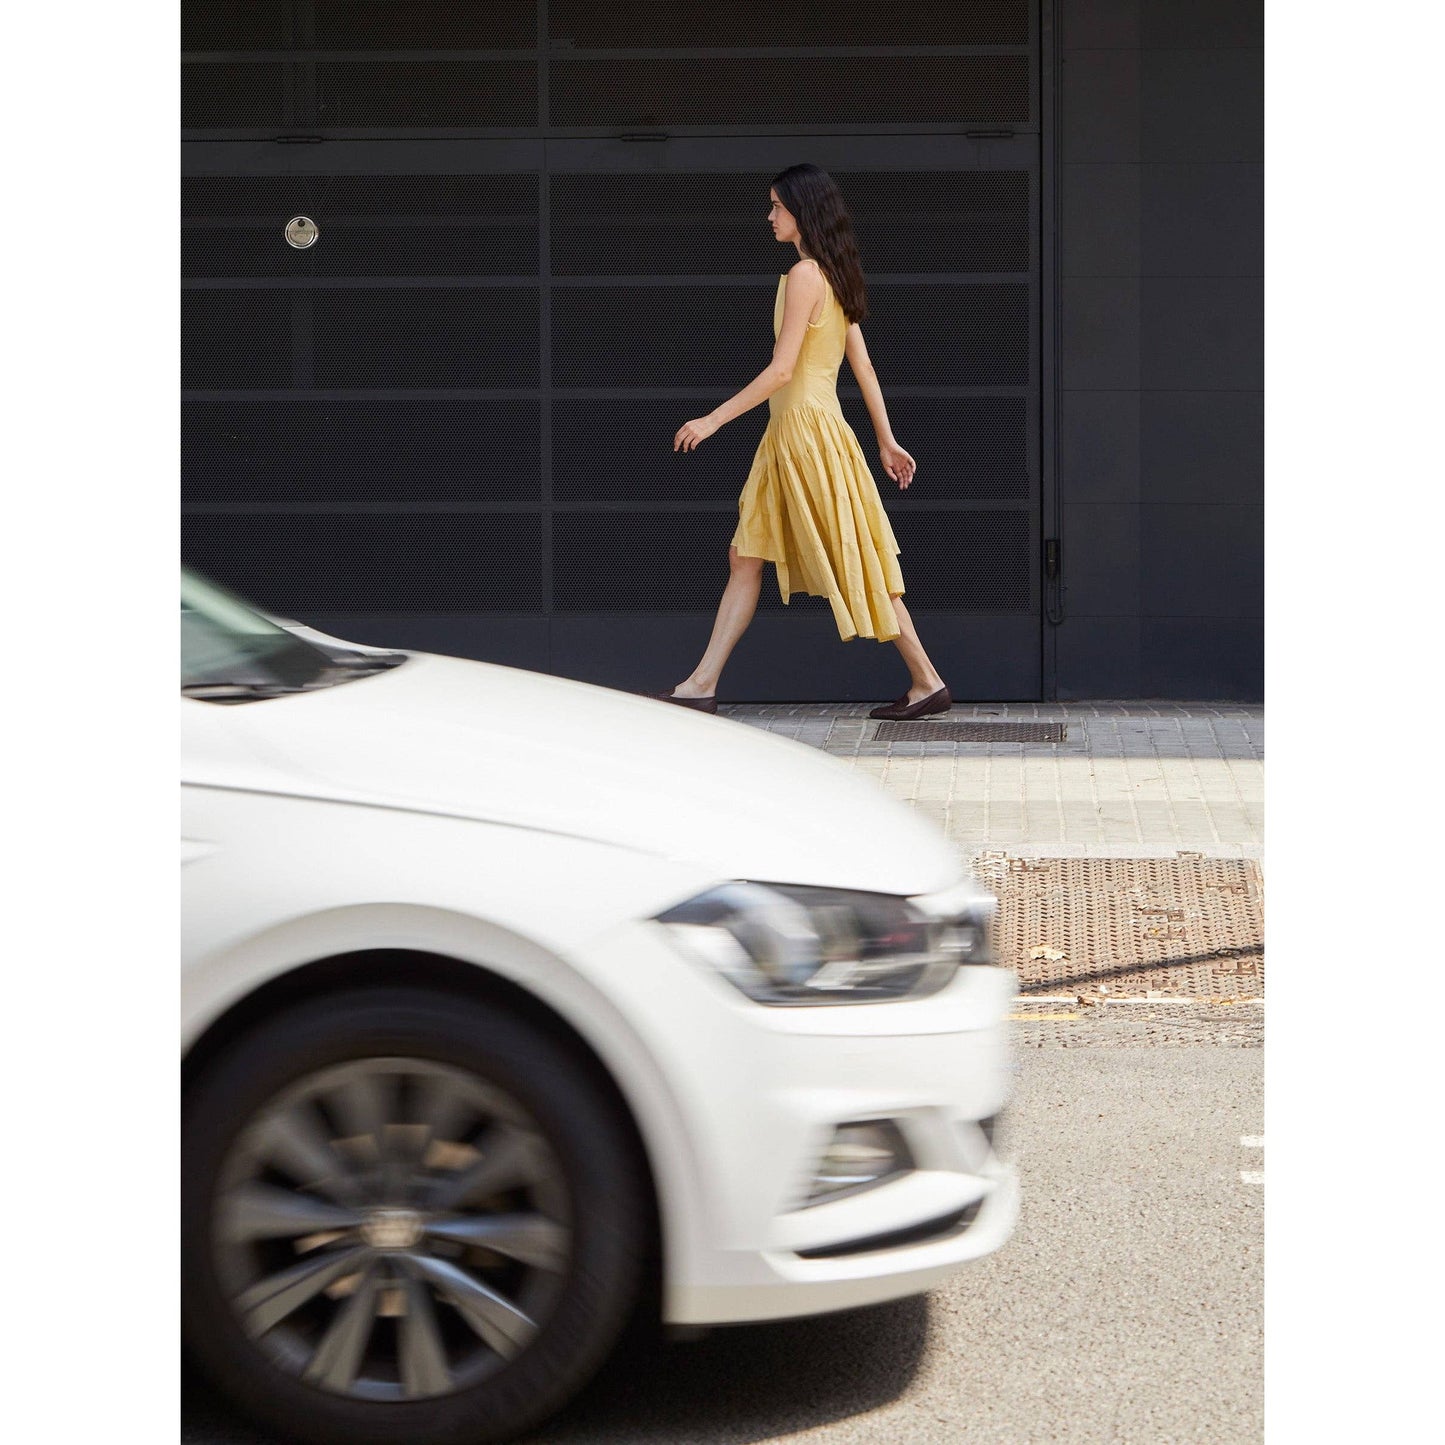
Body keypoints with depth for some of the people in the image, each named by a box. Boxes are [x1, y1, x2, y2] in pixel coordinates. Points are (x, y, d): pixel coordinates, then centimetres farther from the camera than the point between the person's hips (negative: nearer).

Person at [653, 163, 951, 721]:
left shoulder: (804, 275, -14)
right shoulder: (835, 277, 13)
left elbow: (782, 368, -19)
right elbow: (863, 366, 15)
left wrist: (714, 419, -15)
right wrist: (886, 442, 17)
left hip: (805, 427, -10)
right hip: (791, 432, 10)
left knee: (853, 564, -4)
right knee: (745, 558, 9)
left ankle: (926, 680, 1)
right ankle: (701, 685, 10)